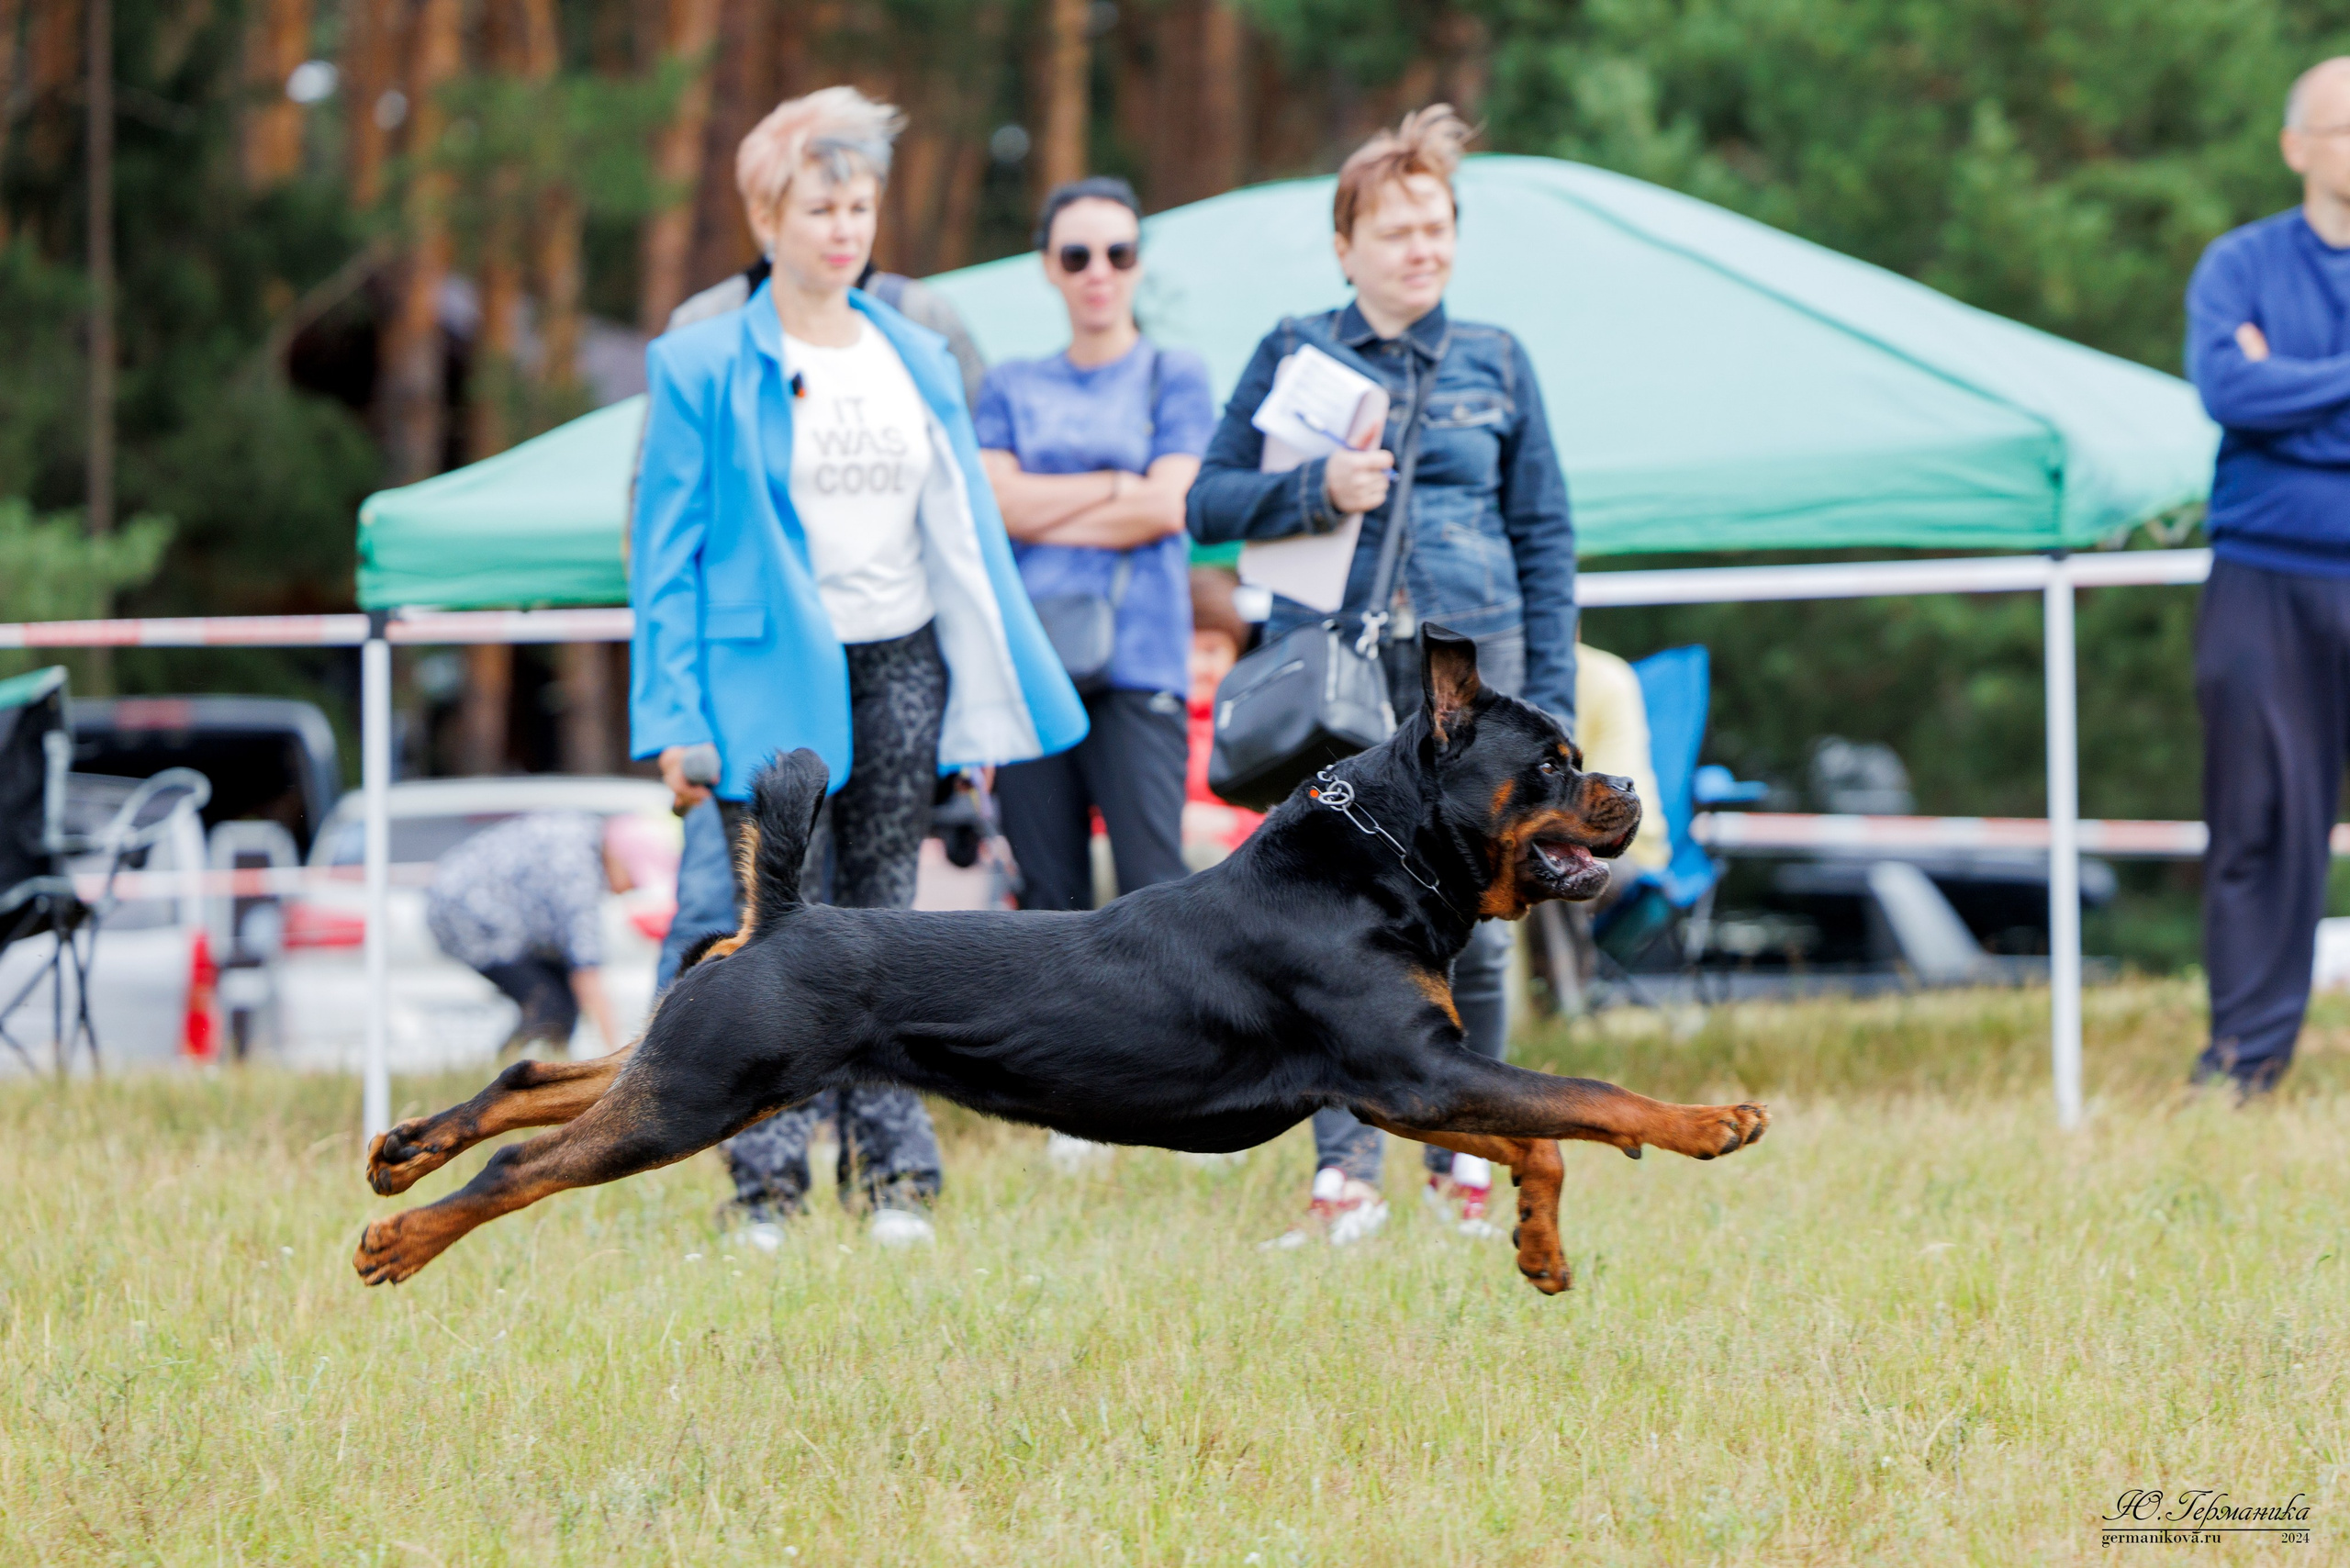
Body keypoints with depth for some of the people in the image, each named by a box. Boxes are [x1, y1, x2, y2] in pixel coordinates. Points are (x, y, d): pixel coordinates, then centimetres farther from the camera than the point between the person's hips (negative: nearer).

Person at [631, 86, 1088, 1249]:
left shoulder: (915, 360, 11)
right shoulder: (704, 367, -2)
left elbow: (964, 530, 15)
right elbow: (668, 549, -3)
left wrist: (988, 705, 11)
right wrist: (676, 715, -10)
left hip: (900, 667, 4)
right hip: (771, 676, -4)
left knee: (883, 914, 7)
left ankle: (894, 1171, 11)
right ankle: (768, 1180, -1)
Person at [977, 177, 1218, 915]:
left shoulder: (1175, 375, 9)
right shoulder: (1012, 385, 16)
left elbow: (1166, 508, -4)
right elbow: (998, 500, 1)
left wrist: (1044, 510, 0)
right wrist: (1118, 484, -3)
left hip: (1137, 661, -3)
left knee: (1152, 886, -12)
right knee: (1049, 893, 3)